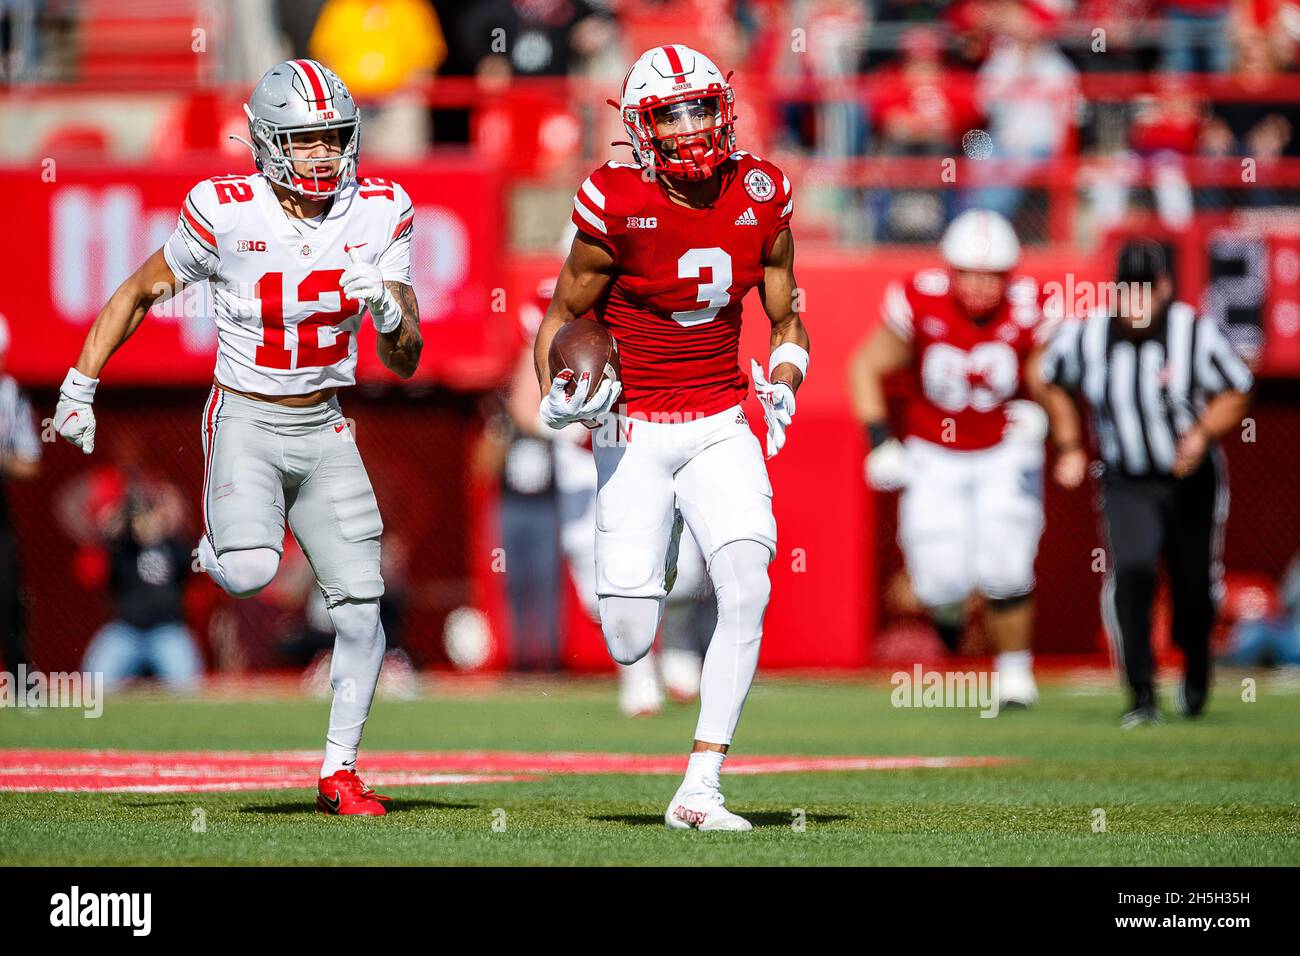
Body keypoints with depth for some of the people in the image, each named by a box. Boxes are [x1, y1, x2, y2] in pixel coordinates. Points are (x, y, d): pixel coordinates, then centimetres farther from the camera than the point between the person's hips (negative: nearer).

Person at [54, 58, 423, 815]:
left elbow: (406, 361, -3)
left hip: (324, 429, 3)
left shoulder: (379, 214, -4)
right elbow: (138, 294, 2)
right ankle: (214, 556, 12)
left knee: (360, 602, -3)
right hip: (246, 419, -3)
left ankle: (340, 772, 11)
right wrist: (79, 388, 2)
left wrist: (388, 312, -25)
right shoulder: (225, 213, -13)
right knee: (252, 571, -27)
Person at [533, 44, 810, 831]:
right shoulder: (617, 205, -12)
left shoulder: (762, 197, -1)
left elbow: (786, 321, 12)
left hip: (722, 427, 2)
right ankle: (646, 572, 35)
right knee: (628, 648, -5)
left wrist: (782, 385, -8)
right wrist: (557, 392, -18)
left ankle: (699, 791, -12)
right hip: (636, 433, -2)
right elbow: (565, 315, 0)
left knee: (747, 590, -20)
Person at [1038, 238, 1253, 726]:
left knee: (1194, 586, 9)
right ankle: (1142, 696, -15)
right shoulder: (1084, 337, -12)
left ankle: (1196, 666, 43)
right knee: (1130, 575, -21)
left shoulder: (1197, 334, -18)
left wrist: (1202, 434, -23)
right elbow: (1054, 382, 9)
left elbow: (1235, 394, -6)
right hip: (1126, 483, 0)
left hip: (1192, 479, 0)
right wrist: (1070, 446, 3)